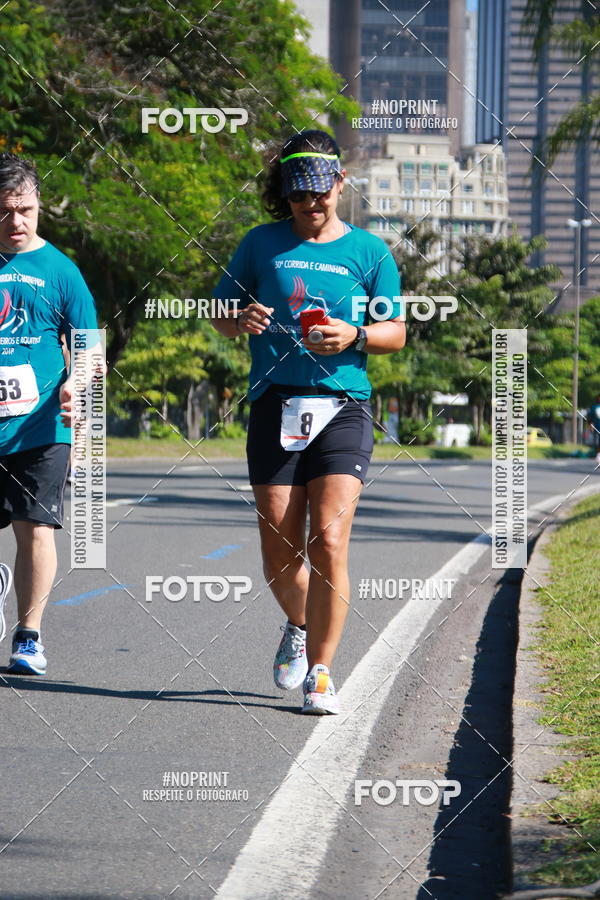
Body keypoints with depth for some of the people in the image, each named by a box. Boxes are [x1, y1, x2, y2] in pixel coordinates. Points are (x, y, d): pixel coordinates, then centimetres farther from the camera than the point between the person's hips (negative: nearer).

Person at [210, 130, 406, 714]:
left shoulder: (368, 251, 9)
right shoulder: (262, 244, 11)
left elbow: (396, 333, 10)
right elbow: (220, 315, 14)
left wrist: (354, 337, -10)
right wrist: (241, 320, -9)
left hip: (343, 407, -1)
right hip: (275, 405, 1)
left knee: (329, 541, -14)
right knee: (279, 553, 2)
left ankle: (320, 672, -6)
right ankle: (299, 626, 34)